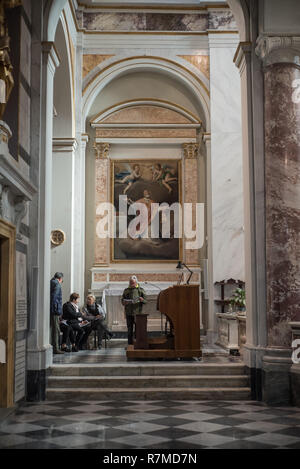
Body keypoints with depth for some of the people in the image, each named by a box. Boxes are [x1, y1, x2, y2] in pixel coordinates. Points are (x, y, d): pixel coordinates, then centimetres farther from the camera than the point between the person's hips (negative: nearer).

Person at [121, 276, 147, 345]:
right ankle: (130, 344, 11)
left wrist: (142, 300, -21)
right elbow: (122, 299, 15)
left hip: (137, 312, -2)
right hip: (128, 313, 2)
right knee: (130, 329, 5)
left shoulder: (140, 290, 6)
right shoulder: (126, 290, 12)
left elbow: (146, 300, 2)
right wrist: (124, 302, -8)